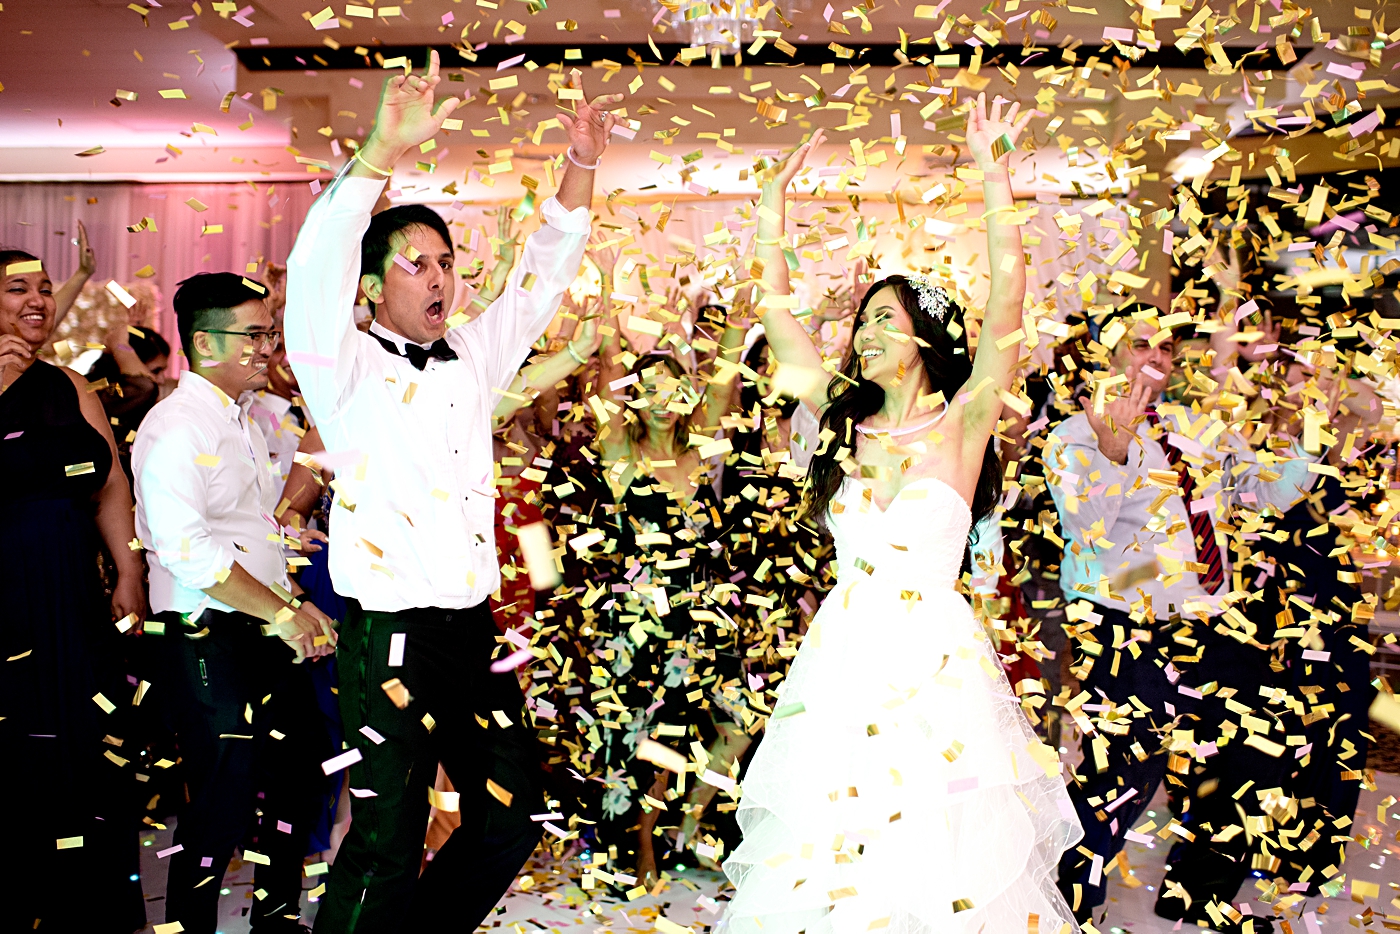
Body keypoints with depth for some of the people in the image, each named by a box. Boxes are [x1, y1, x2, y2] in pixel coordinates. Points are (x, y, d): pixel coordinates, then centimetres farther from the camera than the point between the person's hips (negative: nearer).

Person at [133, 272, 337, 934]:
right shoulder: (176, 426, -13)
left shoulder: (245, 420, 17)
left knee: (297, 779, 15)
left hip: (269, 633, 9)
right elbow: (185, 546, -23)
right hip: (210, 642, -9)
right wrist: (283, 612, -19)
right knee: (223, 806, -5)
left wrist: (295, 606, 12)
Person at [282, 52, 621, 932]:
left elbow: (542, 275, 15)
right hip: (391, 636, -7)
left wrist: (581, 167, 2)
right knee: (389, 846, -3)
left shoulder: (472, 357, 12)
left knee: (513, 817, 14)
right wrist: (384, 150, -34)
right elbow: (316, 268, -22)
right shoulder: (349, 367, -6)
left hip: (474, 628, 7)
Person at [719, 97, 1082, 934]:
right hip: (845, 656, 4)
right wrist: (773, 223, 7)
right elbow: (781, 322, 11)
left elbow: (1008, 302, -14)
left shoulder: (961, 422, -2)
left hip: (935, 659, -4)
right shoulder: (848, 423, 9)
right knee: (827, 857, 7)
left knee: (938, 849, 2)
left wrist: (994, 177, -19)